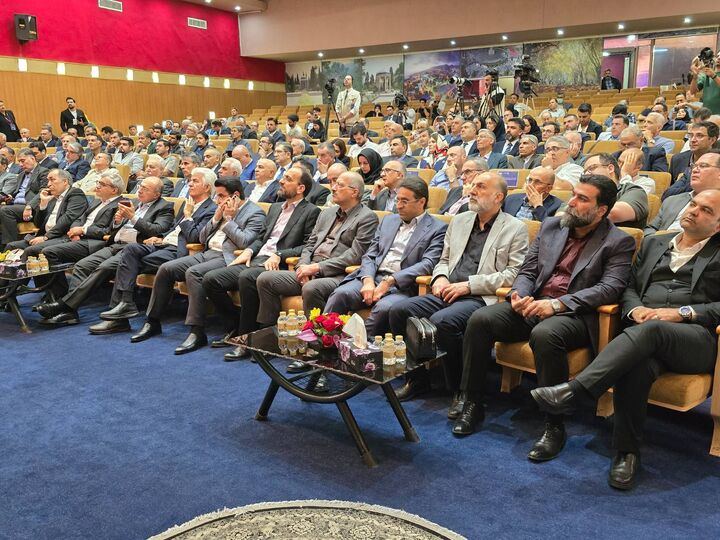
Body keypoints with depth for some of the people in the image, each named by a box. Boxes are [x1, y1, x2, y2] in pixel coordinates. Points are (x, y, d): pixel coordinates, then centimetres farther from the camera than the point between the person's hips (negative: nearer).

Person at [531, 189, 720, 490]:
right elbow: (629, 286, 21)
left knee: (651, 331, -39)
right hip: (645, 329, 3)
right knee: (636, 365, -35)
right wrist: (635, 309, -2)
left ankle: (571, 392, -46)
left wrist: (681, 312, -11)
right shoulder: (653, 243, 27)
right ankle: (627, 452, -21)